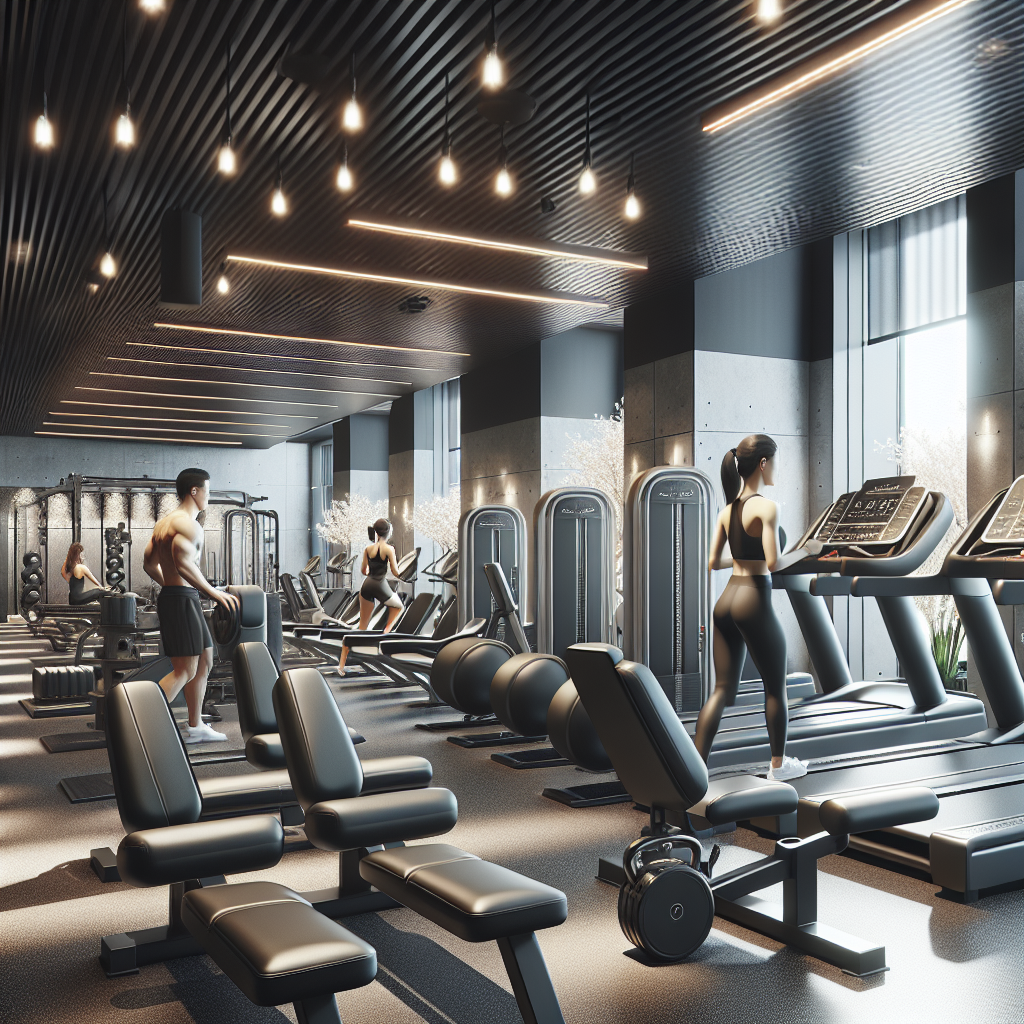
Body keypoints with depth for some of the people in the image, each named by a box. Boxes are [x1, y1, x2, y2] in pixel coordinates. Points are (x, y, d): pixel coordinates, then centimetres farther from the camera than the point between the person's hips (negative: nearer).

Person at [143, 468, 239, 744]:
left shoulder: (164, 522, 16)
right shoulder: (188, 524, -15)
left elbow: (149, 564, 21)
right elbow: (184, 564, -29)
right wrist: (213, 592, -25)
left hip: (170, 596, 11)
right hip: (182, 600, -11)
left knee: (204, 662, 17)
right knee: (184, 671, -8)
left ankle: (196, 727, 24)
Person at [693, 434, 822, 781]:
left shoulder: (727, 509, 9)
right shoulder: (766, 507, -12)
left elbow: (713, 562, 11)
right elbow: (774, 563, -18)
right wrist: (806, 550, -2)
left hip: (726, 600, 7)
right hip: (754, 601, -7)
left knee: (723, 689, 9)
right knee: (775, 686, 13)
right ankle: (779, 764, 27)